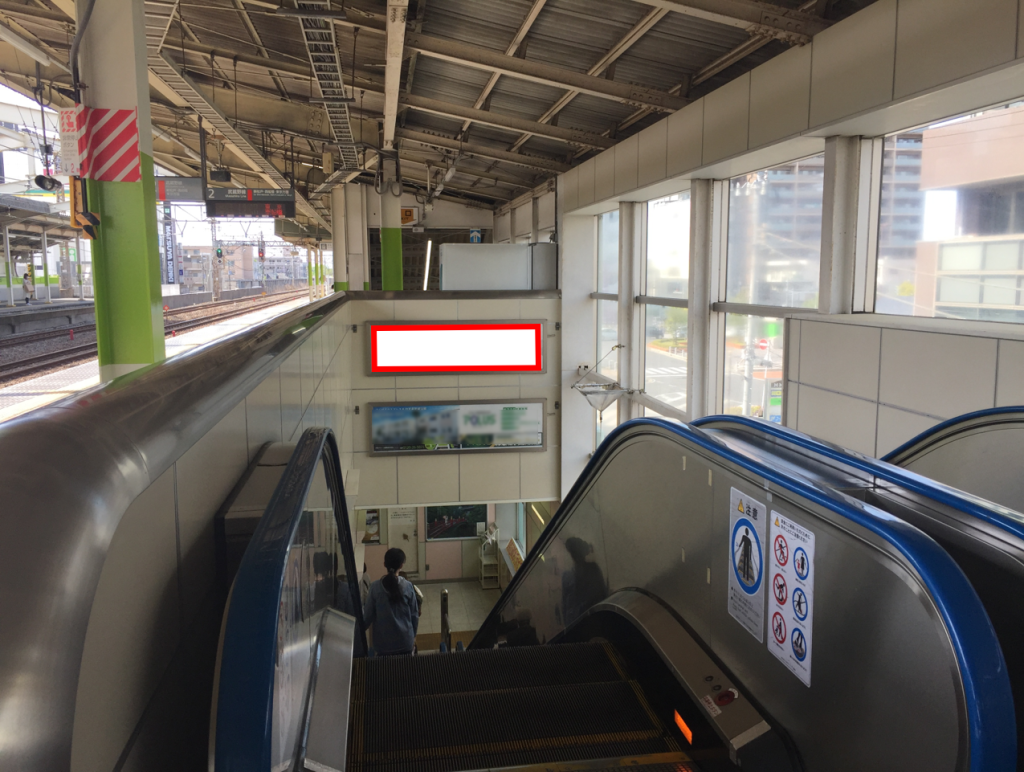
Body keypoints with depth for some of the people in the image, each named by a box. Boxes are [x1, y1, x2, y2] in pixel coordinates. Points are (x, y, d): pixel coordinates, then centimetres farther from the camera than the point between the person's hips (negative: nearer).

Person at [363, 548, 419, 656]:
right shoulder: (407, 586, -11)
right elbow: (414, 614, -3)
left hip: (383, 642, 0)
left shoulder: (375, 587, -11)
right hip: (405, 640, 0)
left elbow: (368, 615, -4)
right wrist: (414, 635, 13)